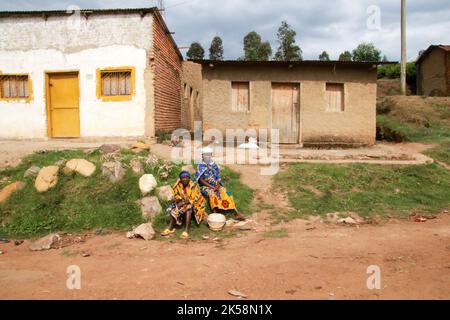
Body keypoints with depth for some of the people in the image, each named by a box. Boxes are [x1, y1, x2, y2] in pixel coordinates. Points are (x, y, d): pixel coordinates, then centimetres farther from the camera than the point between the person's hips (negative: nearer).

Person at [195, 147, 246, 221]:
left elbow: (218, 178, 8)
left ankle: (236, 213, -26)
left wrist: (217, 186, -13)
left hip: (216, 186, 4)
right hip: (205, 186, -3)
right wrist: (212, 187, -15)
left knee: (226, 193, -20)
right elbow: (201, 180, -6)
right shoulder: (200, 166, 2)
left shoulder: (214, 165, 13)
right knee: (212, 194, -36)